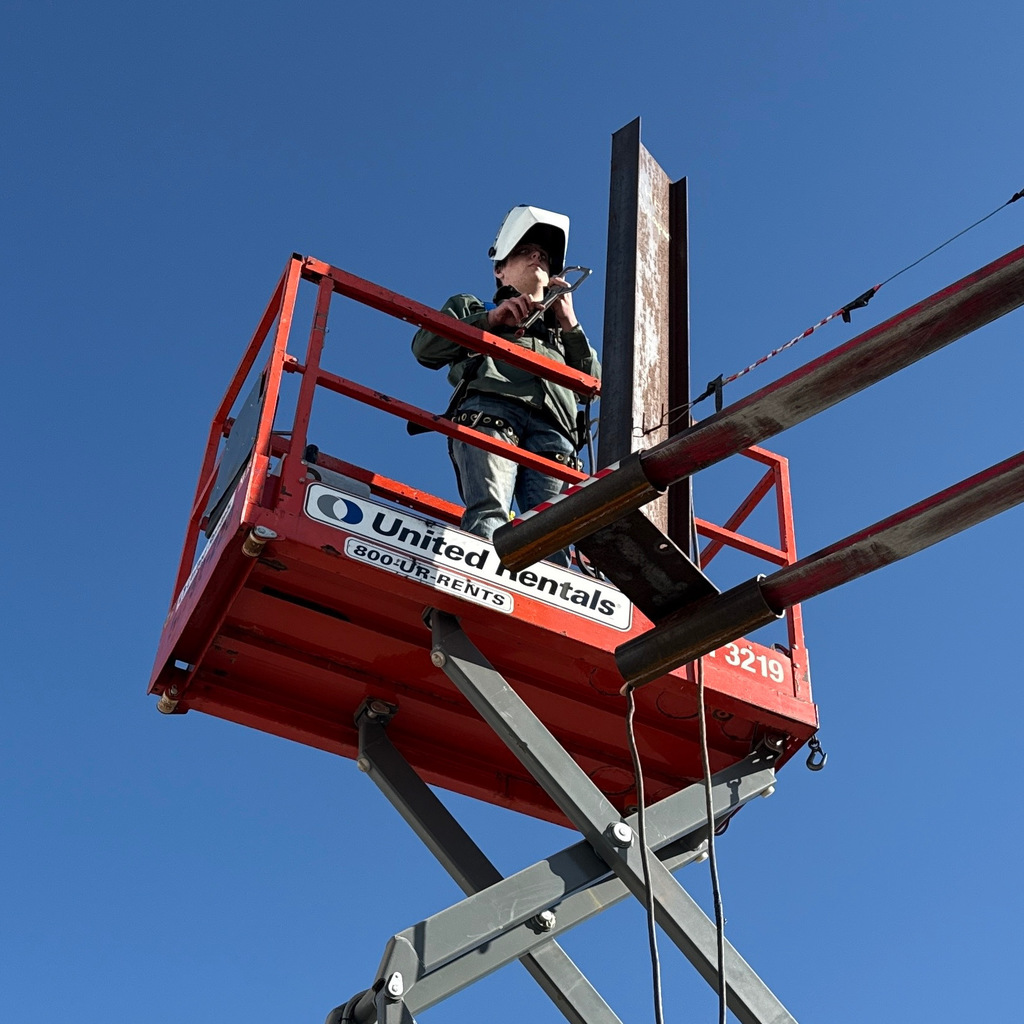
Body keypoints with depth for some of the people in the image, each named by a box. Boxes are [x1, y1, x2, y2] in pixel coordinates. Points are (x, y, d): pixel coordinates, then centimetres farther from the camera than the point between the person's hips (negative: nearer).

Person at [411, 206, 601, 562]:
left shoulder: (562, 331, 44)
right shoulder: (470, 307, 37)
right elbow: (425, 348, 17)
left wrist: (568, 323, 22)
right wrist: (490, 319, 9)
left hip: (552, 426, 2)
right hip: (488, 407, -2)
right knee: (489, 514, -31)